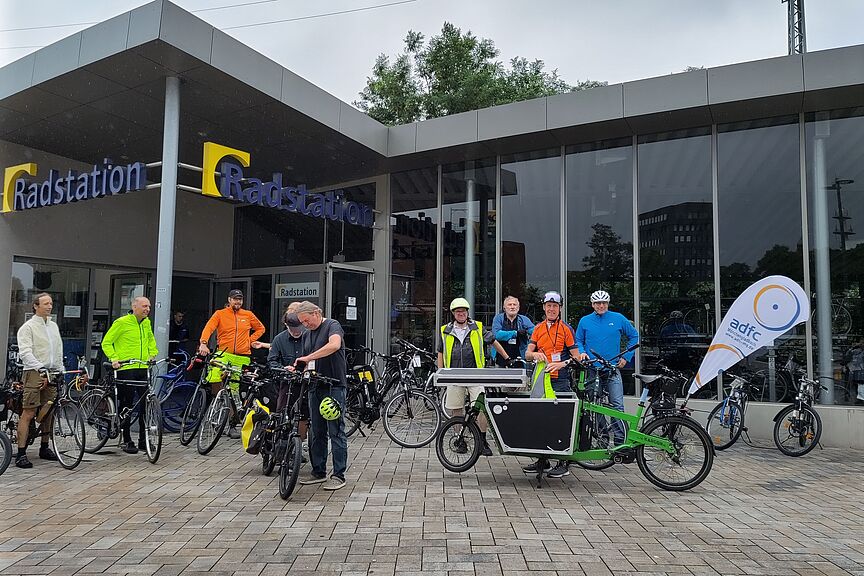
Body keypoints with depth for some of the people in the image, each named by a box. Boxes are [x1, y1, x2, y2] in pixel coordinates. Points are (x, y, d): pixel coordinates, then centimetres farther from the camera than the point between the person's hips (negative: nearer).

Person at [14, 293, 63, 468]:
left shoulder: (54, 326, 18)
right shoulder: (28, 327, -3)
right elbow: (25, 353, -12)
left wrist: (60, 371, 14)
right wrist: (41, 370, -19)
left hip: (52, 374, 6)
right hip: (34, 373, -6)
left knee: (49, 412, 8)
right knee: (29, 413, -9)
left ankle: (44, 447, 20)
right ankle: (21, 453, -6)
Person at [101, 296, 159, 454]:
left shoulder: (147, 323, 12)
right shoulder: (122, 322, -6)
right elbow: (106, 343, -3)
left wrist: (152, 354, 16)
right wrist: (114, 358, -14)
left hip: (143, 369, 5)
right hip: (125, 369, -5)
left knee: (146, 403, 3)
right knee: (126, 405, 2)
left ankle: (143, 440, 13)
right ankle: (127, 441, 12)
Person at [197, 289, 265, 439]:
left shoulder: (248, 315, 11)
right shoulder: (220, 314, 5)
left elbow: (260, 328, 24)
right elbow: (208, 328, -9)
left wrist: (251, 340, 9)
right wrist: (203, 343, -27)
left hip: (242, 358, 2)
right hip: (223, 354, -1)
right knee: (213, 377, -29)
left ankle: (232, 426, 14)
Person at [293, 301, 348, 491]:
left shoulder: (332, 325, -6)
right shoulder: (307, 335, 18)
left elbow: (334, 345, -28)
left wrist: (308, 358, -26)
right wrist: (298, 369, 2)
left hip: (334, 386, -8)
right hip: (315, 387, 8)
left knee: (336, 431, -4)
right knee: (317, 432, 12)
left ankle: (339, 475, 1)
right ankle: (318, 472, 22)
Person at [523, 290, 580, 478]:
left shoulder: (566, 329, 0)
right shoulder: (538, 328, 14)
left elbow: (575, 356, -2)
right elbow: (527, 354, 11)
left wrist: (560, 364, -18)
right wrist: (535, 354, -11)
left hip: (560, 380, -5)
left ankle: (564, 463, 1)